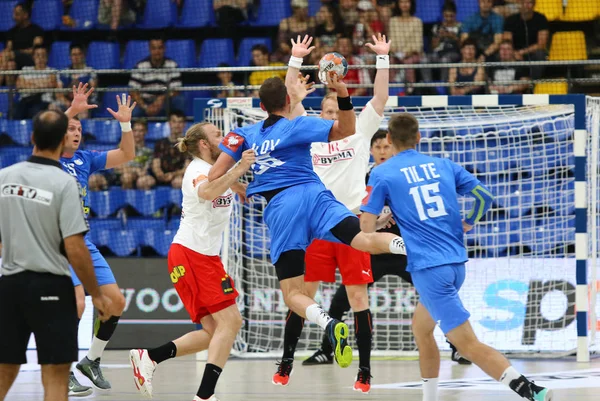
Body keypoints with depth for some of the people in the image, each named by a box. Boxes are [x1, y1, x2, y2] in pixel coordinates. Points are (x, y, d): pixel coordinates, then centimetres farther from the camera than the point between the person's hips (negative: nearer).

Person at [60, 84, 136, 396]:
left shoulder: (84, 159, 11)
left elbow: (126, 156, 12)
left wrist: (126, 124, -3)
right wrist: (71, 111, -37)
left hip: (85, 244, 7)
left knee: (116, 300, 4)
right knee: (76, 303, -22)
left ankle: (91, 361, 22)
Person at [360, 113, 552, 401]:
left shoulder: (382, 174, 0)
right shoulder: (444, 166, 12)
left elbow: (367, 225, -5)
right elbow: (484, 196, 10)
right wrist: (467, 223, 27)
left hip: (428, 267, -6)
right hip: (456, 263, 6)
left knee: (467, 344, -11)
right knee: (421, 326, 27)